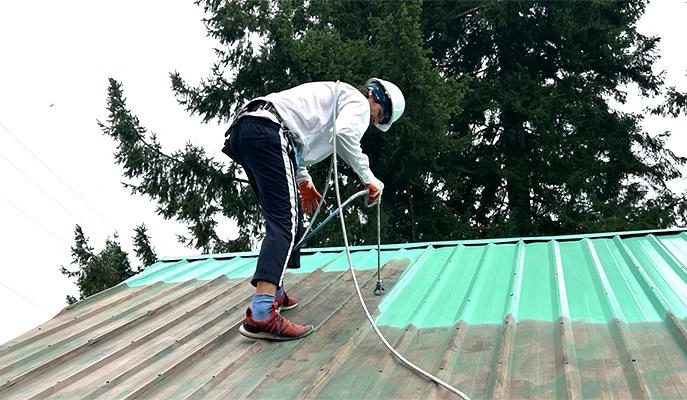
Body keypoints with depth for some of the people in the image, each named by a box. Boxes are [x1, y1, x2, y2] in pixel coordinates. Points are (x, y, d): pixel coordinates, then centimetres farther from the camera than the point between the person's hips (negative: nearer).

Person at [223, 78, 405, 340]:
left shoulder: (331, 97, 37)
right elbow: (345, 134, -12)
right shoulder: (357, 100, 10)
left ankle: (273, 293, 23)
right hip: (266, 131, -10)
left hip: (241, 132, 10)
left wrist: (303, 180, 28)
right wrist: (369, 179, -4)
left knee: (283, 215, 19)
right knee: (285, 220, -16)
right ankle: (261, 315, -27)